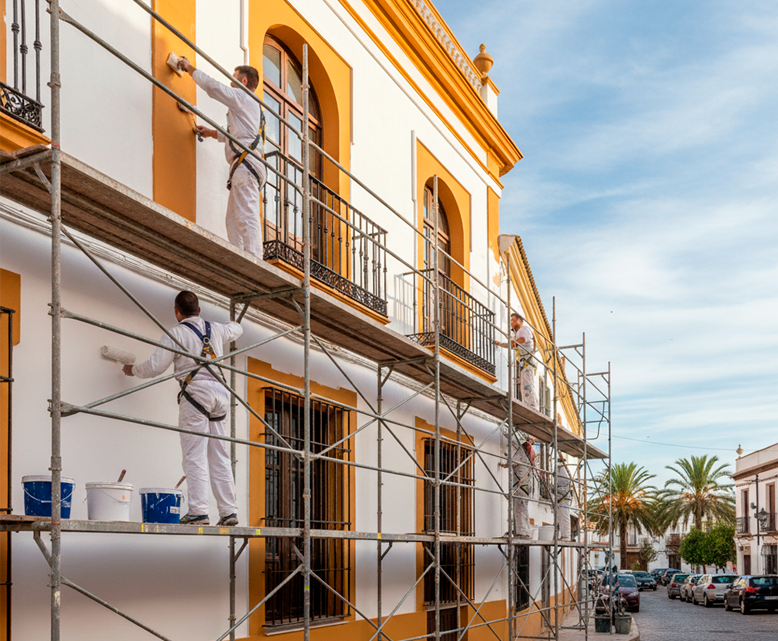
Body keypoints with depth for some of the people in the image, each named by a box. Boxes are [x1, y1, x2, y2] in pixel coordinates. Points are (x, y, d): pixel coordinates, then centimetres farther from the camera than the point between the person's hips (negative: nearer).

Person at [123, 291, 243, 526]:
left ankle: (198, 512, -13)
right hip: (220, 391, 6)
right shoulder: (216, 329, 19)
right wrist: (231, 323, 64)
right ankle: (228, 511, 4)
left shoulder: (176, 333, 2)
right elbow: (236, 329, 41)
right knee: (220, 457, 7)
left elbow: (155, 366, -1)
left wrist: (133, 370, 18)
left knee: (195, 456, -7)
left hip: (196, 391, -5)